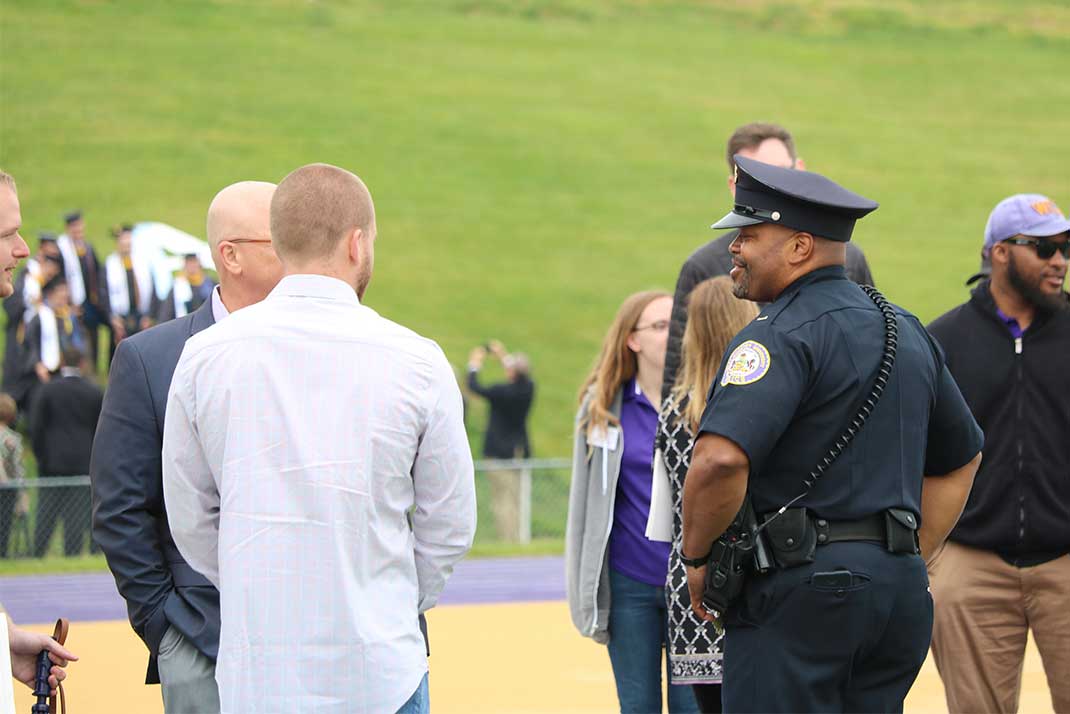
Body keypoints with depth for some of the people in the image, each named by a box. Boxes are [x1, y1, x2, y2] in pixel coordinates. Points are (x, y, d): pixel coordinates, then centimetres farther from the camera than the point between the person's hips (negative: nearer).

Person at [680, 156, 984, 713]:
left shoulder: (782, 338, -12)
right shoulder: (907, 333, 17)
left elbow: (721, 460, -26)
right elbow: (960, 459, 28)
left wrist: (697, 558, -10)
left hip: (799, 587, -8)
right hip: (900, 593, 8)